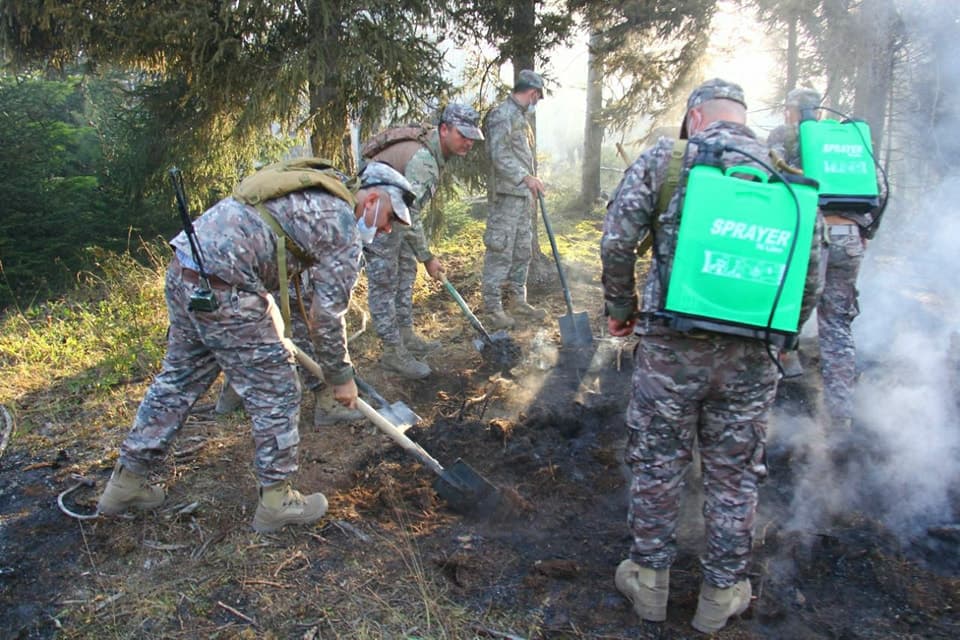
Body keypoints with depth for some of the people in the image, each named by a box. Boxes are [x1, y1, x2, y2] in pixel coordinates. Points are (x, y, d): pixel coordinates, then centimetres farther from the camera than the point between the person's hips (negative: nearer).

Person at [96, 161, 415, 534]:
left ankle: (126, 482, 34)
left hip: (182, 272, 10)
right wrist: (341, 377, 8)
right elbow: (326, 317, -5)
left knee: (178, 381, 21)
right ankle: (275, 500, 17)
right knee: (275, 392, 4)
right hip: (223, 291, -10)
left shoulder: (312, 198, 21)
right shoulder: (345, 231, -6)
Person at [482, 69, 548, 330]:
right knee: (500, 250, -7)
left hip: (523, 195, 10)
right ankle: (492, 306, -1)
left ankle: (518, 300, 23)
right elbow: (500, 156, -21)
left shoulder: (520, 117, 20)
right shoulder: (502, 115, -11)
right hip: (506, 194, -10)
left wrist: (532, 182, 25)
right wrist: (526, 177, -30)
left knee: (523, 250, 13)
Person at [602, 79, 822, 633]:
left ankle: (650, 580, 28)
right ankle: (724, 594, 31)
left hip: (673, 344, -2)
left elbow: (617, 240, -8)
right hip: (751, 357, 3)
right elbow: (809, 279, 9)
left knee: (657, 464, 13)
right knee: (735, 474, 16)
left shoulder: (668, 156, -1)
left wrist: (621, 306, 6)